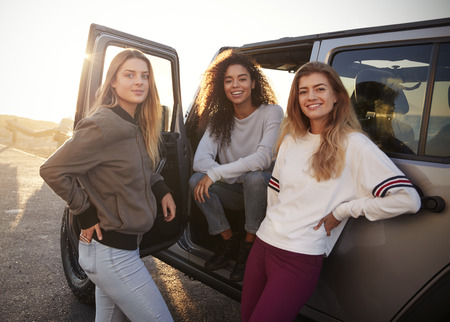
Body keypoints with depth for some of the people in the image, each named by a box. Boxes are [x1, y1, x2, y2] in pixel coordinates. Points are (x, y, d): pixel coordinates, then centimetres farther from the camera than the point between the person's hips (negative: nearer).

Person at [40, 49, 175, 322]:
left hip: (126, 245, 9)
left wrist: (162, 190, 3)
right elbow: (53, 170, -19)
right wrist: (87, 215, -13)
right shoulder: (103, 125, -21)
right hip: (111, 253, -9)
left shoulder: (136, 126, 7)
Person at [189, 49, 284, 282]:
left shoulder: (272, 112, -12)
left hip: (265, 189, -3)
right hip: (236, 192, 4)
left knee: (255, 177, -35)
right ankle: (227, 239, -1)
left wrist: (215, 173, -25)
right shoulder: (220, 118, 0)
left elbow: (262, 158, -25)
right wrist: (236, 175, -28)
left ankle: (249, 245, -11)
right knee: (196, 180, -20)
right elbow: (200, 159, -12)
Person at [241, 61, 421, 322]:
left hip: (300, 258, -6)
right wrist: (276, 220, 9)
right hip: (263, 243, 6)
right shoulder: (290, 139, 7)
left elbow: (408, 199, -17)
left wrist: (341, 211, -13)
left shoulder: (353, 144, -11)